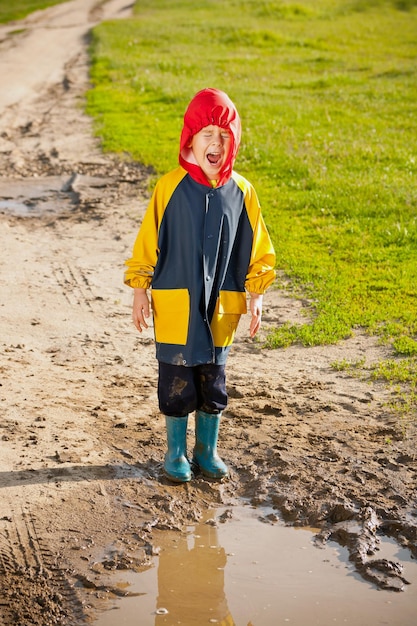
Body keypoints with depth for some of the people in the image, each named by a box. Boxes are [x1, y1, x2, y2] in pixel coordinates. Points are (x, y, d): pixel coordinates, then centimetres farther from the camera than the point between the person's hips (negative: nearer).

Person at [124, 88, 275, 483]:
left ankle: (207, 450, 30)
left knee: (213, 382, 12)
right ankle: (176, 452, 24)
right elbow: (147, 242, -2)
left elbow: (257, 248, 6)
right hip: (175, 305, -2)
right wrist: (140, 291, -1)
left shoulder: (240, 191, -3)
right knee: (176, 381, 7)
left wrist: (256, 297, 3)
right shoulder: (170, 187, -9)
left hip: (220, 306, 2)